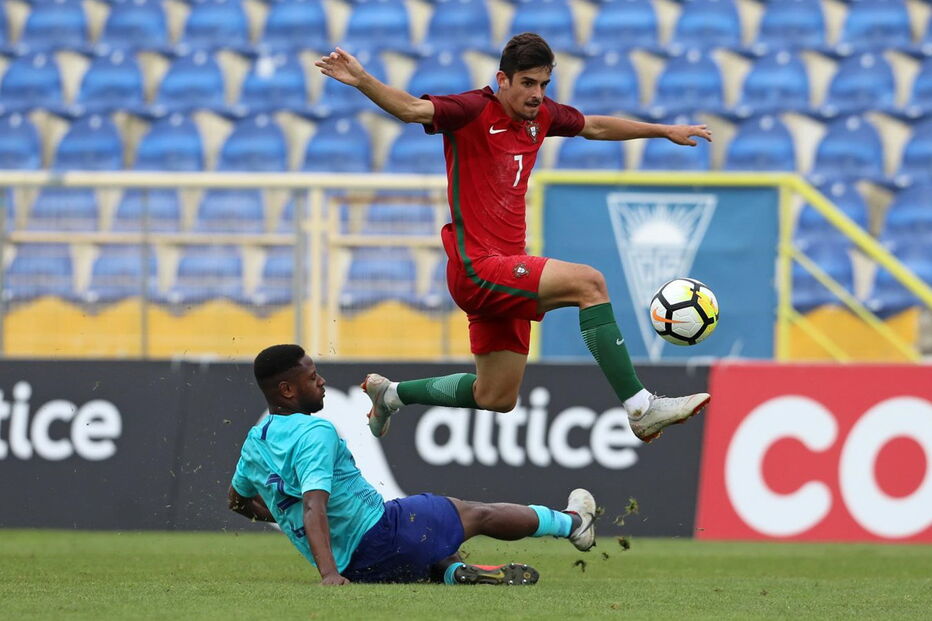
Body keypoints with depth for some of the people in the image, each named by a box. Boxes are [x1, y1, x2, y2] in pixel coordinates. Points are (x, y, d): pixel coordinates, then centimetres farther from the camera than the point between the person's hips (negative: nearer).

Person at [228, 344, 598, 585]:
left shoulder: (254, 442, 6)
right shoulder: (315, 433, -21)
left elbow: (238, 500, 23)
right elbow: (314, 505, -32)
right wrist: (329, 574, -39)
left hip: (353, 567, 8)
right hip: (380, 536, -8)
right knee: (478, 514, 14)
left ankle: (452, 571, -2)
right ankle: (572, 523, 33)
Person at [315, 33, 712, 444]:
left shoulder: (540, 115, 10)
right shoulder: (474, 111, -12)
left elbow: (595, 127, 28)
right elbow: (412, 109, -27)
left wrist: (665, 131, 35)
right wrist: (362, 82, -45)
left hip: (505, 275, 9)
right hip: (477, 268, -9)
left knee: (496, 399, 16)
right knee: (589, 282, -24)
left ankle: (390, 394, 35)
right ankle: (640, 407, -23)